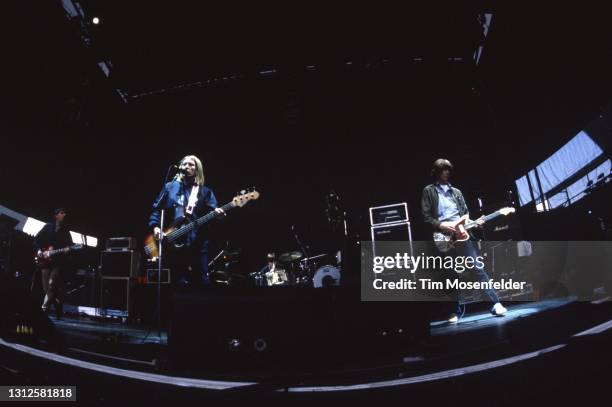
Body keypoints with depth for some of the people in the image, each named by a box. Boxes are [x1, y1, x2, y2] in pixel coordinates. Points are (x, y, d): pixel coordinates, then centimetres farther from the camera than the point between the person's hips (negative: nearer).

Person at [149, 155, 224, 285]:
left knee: (202, 280, 1)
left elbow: (212, 209, 0)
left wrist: (216, 212, -23)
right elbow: (157, 208, 10)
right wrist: (155, 226, -5)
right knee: (181, 280, 5)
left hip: (198, 243, 0)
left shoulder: (205, 191, 11)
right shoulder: (169, 187, 13)